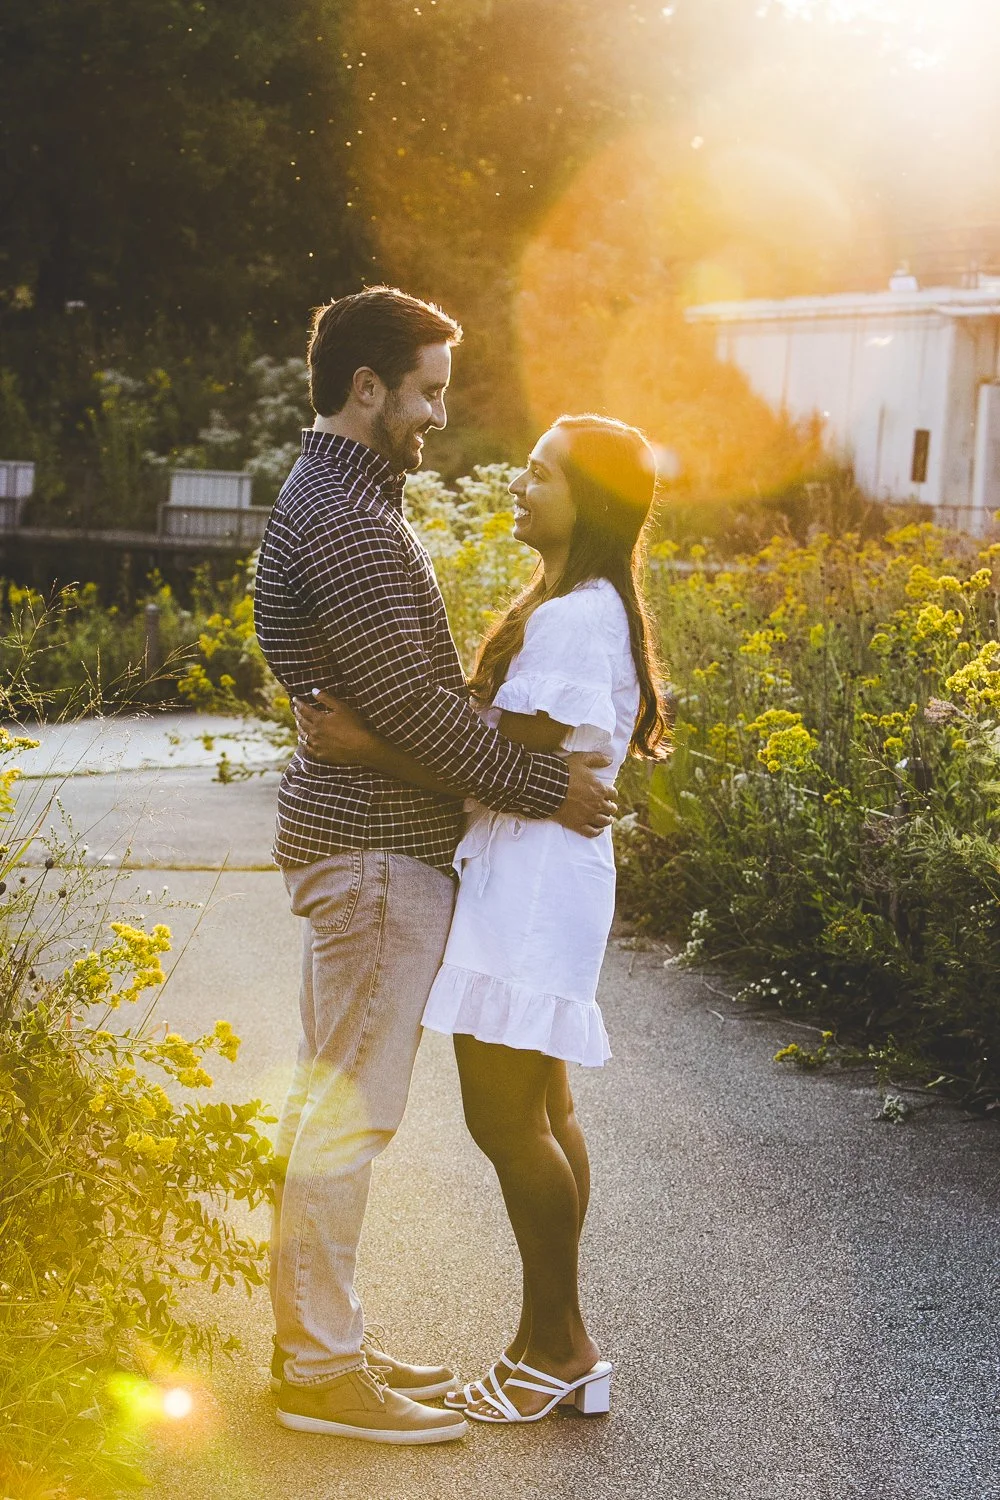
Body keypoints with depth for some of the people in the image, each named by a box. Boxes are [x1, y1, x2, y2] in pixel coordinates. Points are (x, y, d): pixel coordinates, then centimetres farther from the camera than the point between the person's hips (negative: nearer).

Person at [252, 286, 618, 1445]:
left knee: (332, 1101, 15)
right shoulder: (346, 517, -18)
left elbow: (413, 683, 19)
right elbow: (409, 705, -22)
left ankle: (311, 1337, 25)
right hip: (376, 845, -11)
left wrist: (547, 749, 14)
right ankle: (321, 1370, 5)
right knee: (352, 1110, -4)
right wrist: (547, 787, -14)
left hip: (355, 837, 11)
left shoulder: (332, 497, 16)